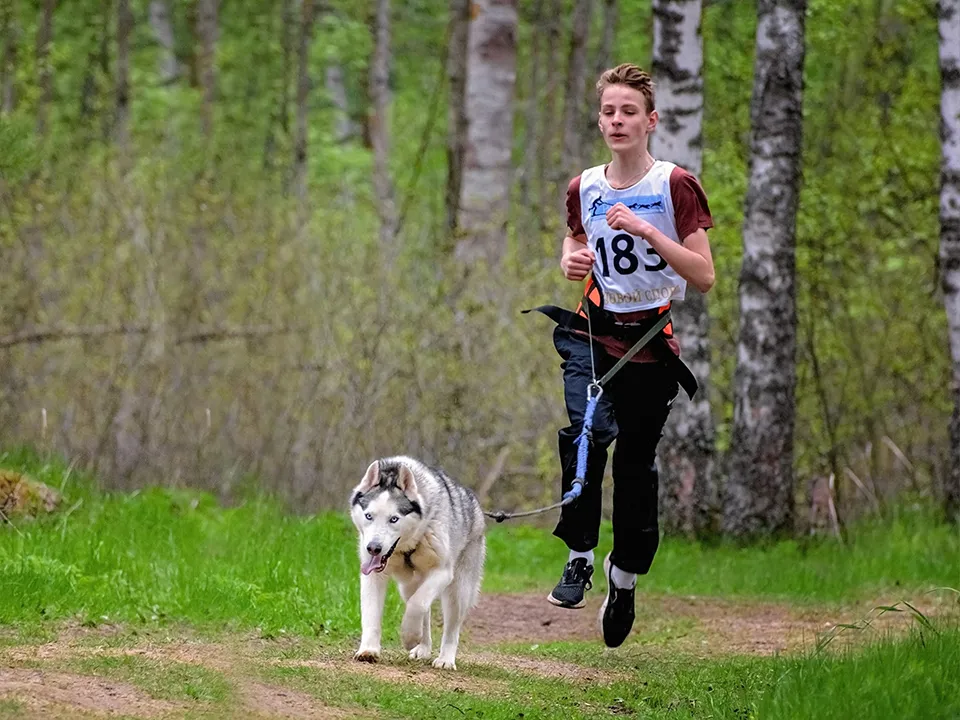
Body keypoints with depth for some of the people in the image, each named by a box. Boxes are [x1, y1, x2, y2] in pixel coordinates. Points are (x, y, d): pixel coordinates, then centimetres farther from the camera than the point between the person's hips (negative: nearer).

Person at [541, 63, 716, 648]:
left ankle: (625, 578, 27)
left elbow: (704, 276, -11)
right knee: (588, 431, -26)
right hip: (594, 334, 1)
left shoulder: (676, 186, -7)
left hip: (650, 342, -1)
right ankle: (580, 557, -17)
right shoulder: (584, 189, 5)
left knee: (636, 462, 6)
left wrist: (647, 231, -22)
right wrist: (571, 260, 1)